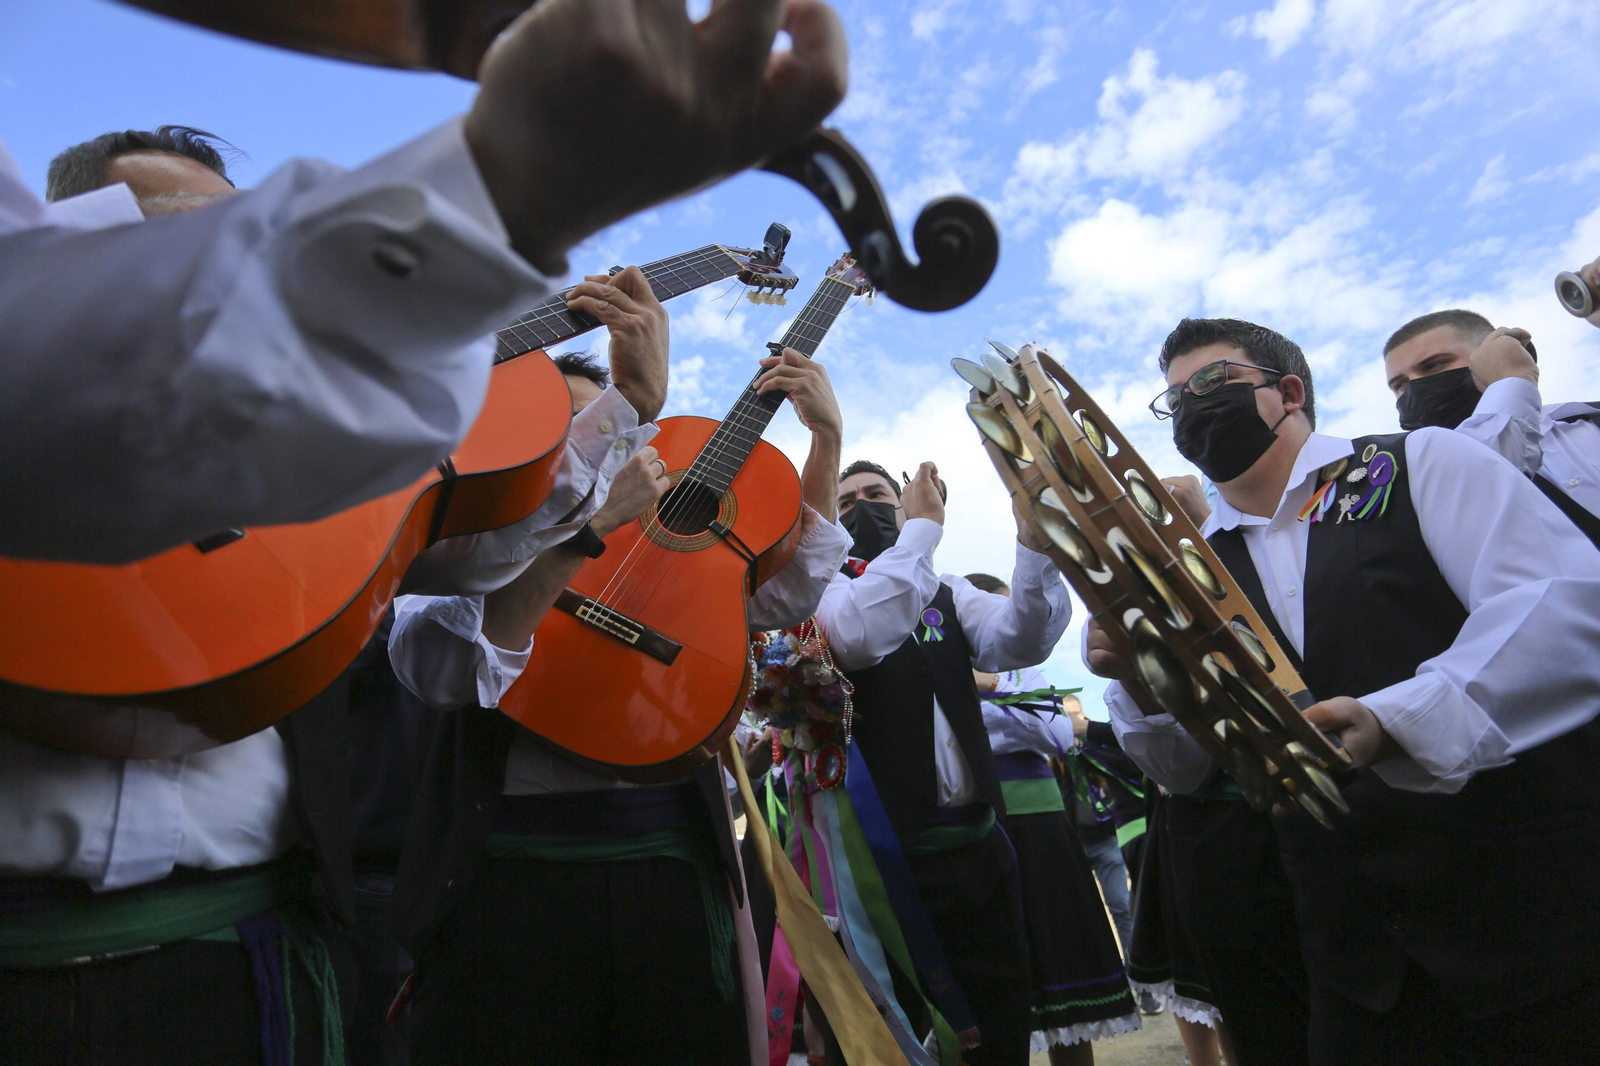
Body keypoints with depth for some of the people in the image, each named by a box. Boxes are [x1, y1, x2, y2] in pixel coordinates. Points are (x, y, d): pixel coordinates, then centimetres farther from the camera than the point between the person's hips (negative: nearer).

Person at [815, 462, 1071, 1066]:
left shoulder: (947, 593, 13)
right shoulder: (826, 589, 0)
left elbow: (1019, 641, -7)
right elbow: (859, 635, -24)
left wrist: (1033, 542, -22)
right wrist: (923, 528, -20)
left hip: (978, 842, 5)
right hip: (891, 850, -4)